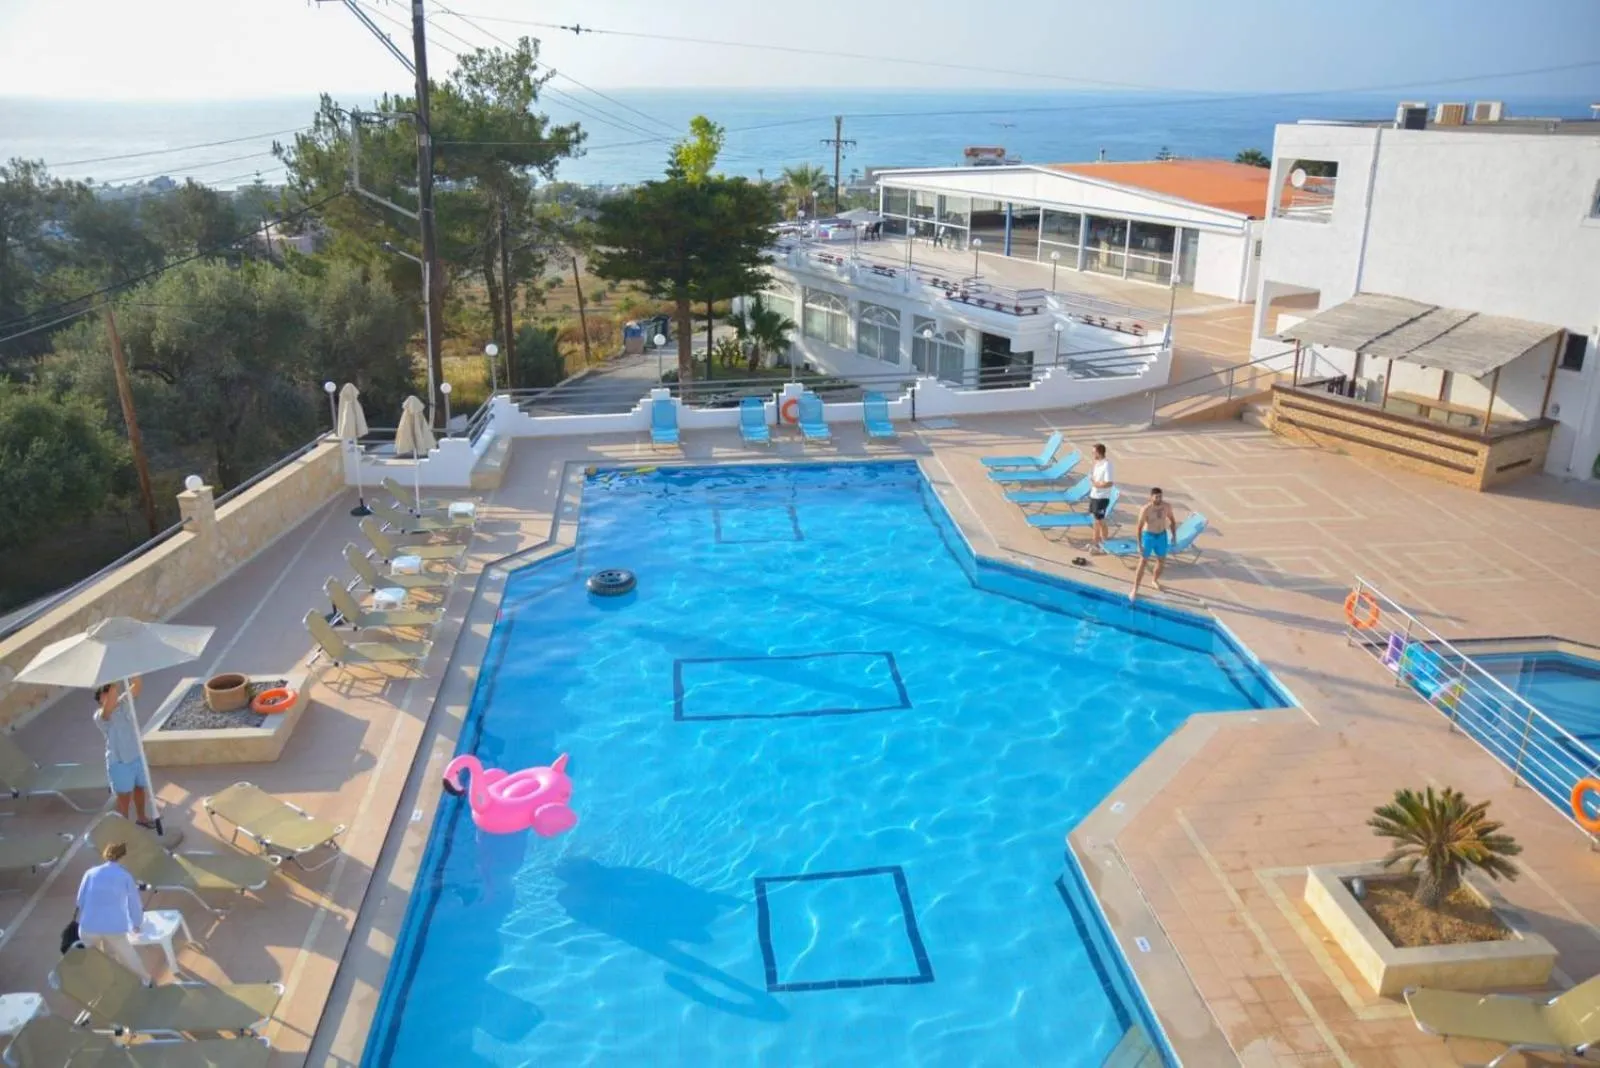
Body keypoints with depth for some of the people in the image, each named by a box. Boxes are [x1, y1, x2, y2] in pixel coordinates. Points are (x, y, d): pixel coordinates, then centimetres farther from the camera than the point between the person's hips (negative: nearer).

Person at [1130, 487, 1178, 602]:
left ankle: (1155, 581, 44)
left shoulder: (1167, 506, -9)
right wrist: (1139, 545, -23)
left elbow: (1172, 520, 9)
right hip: (1148, 536, -5)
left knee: (1162, 561, 17)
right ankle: (1135, 590, 2)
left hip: (1162, 536, 5)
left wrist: (1174, 536, 2)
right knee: (1143, 563, -4)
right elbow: (1139, 527, -19)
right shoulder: (1146, 509, -22)